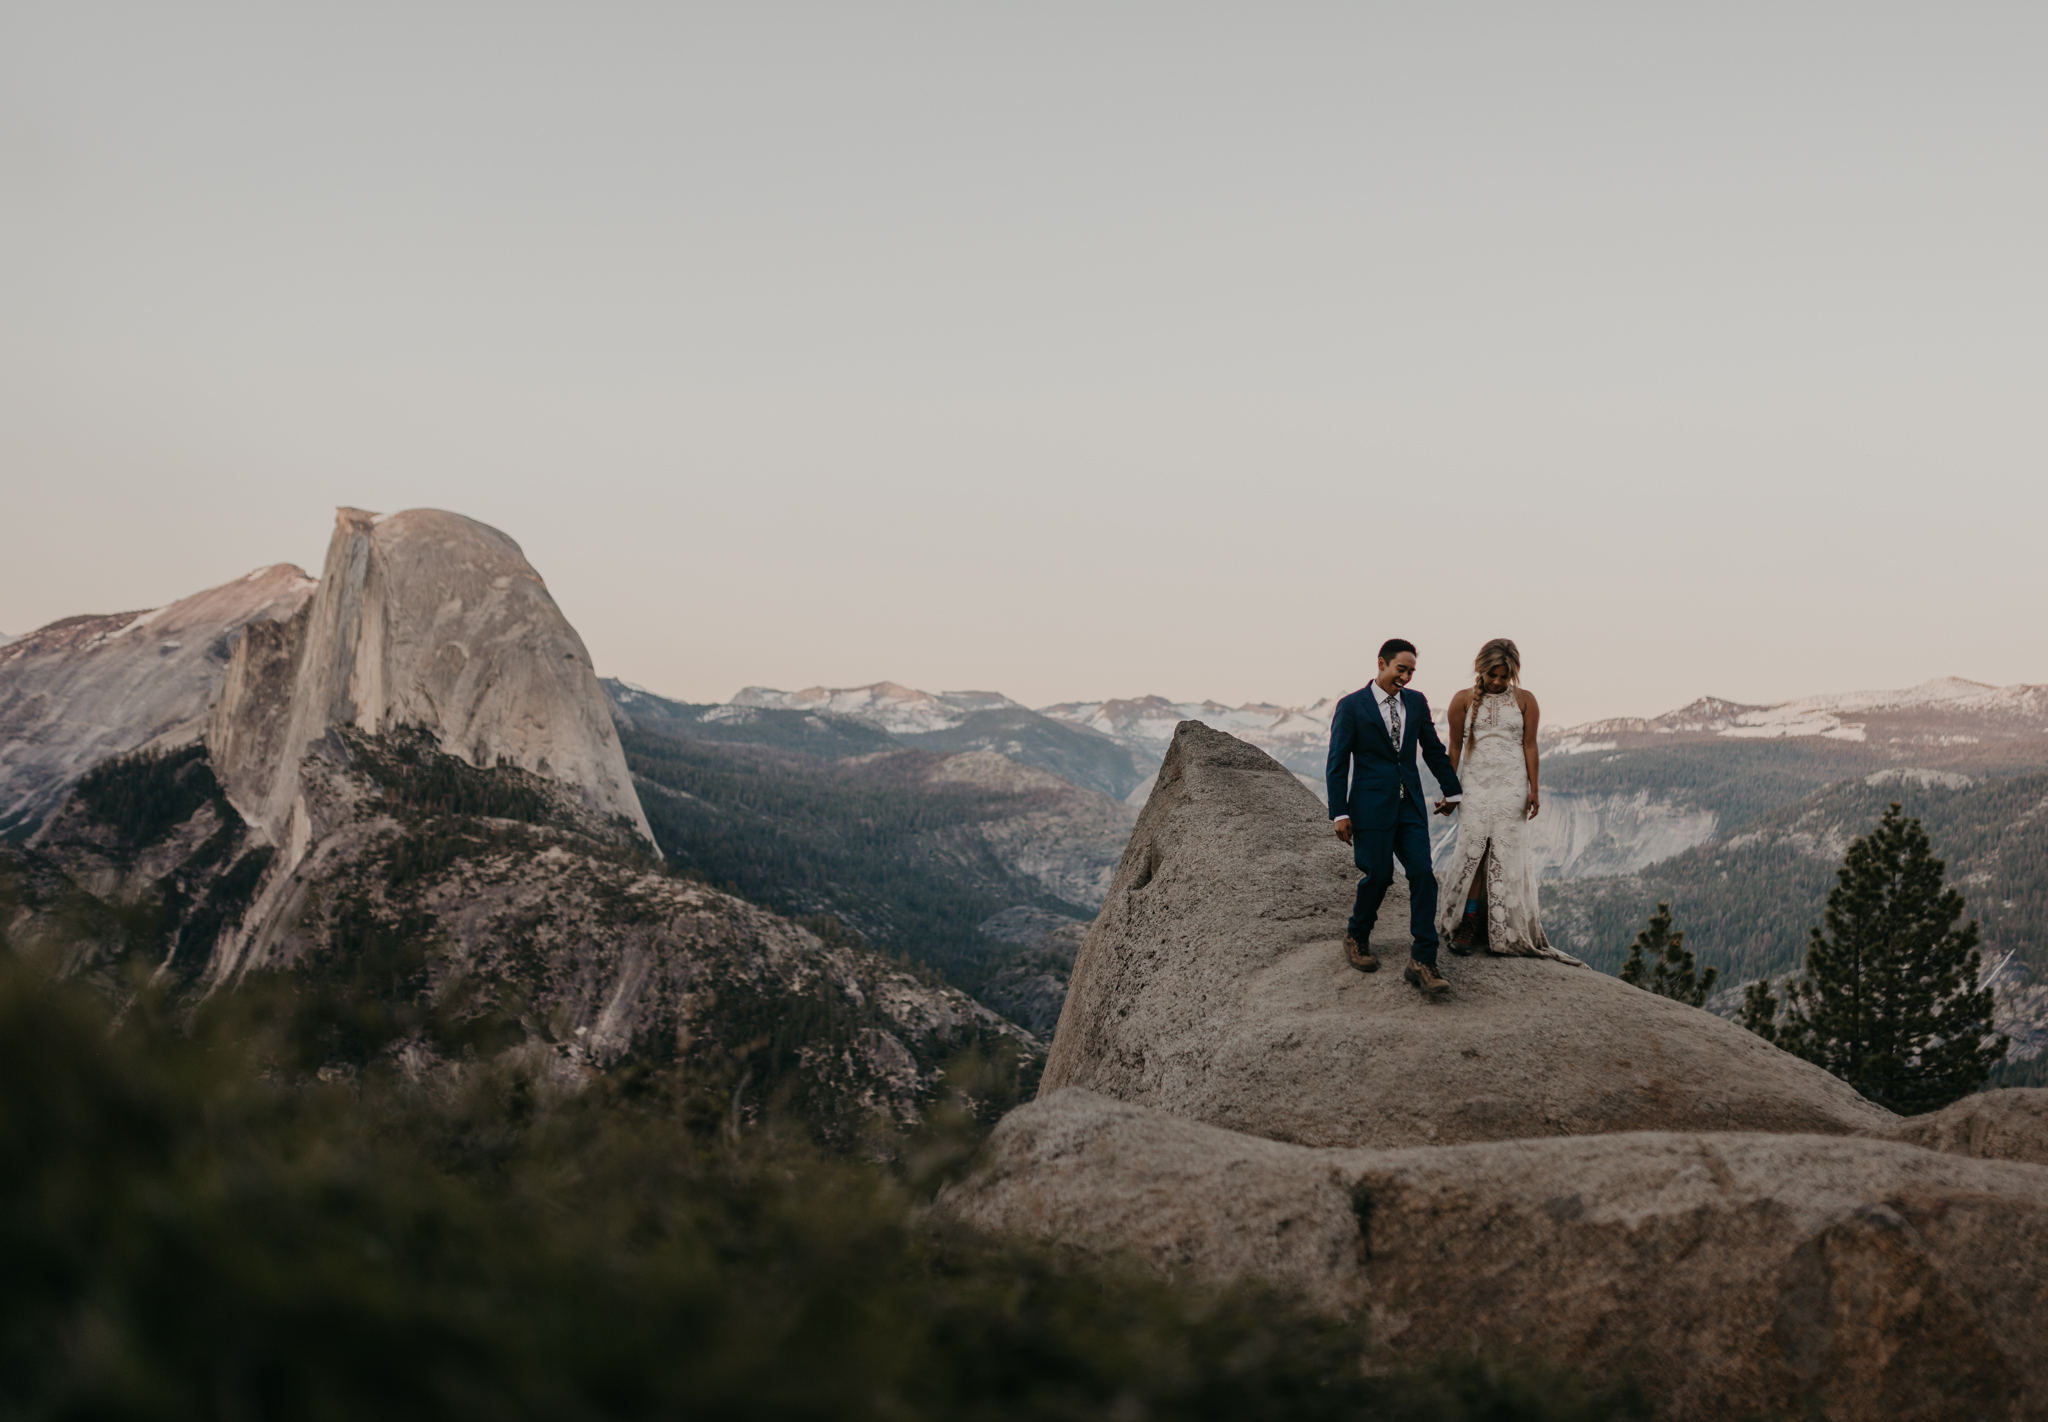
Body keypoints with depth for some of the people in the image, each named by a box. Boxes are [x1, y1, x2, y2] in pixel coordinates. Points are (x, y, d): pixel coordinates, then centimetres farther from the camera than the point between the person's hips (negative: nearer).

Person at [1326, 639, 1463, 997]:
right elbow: (1338, 763, -5)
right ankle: (1357, 937, 27)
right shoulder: (1351, 706, -5)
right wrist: (1340, 813, -10)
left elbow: (1433, 749, 19)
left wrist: (1450, 790, 25)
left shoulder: (1416, 701, 8)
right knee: (1378, 876, -2)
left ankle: (1423, 962, -5)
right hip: (1371, 806, -4)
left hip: (1410, 806, 4)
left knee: (1423, 876, -7)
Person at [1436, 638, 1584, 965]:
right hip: (1475, 782, 0)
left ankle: (1505, 932, 3)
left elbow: (1530, 746, 3)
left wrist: (1534, 789, -2)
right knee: (1472, 850, -7)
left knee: (1506, 853, -2)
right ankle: (1468, 926, -3)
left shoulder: (1525, 701, 4)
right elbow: (1455, 747, 6)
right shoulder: (1463, 700, 3)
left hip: (1512, 784, 0)